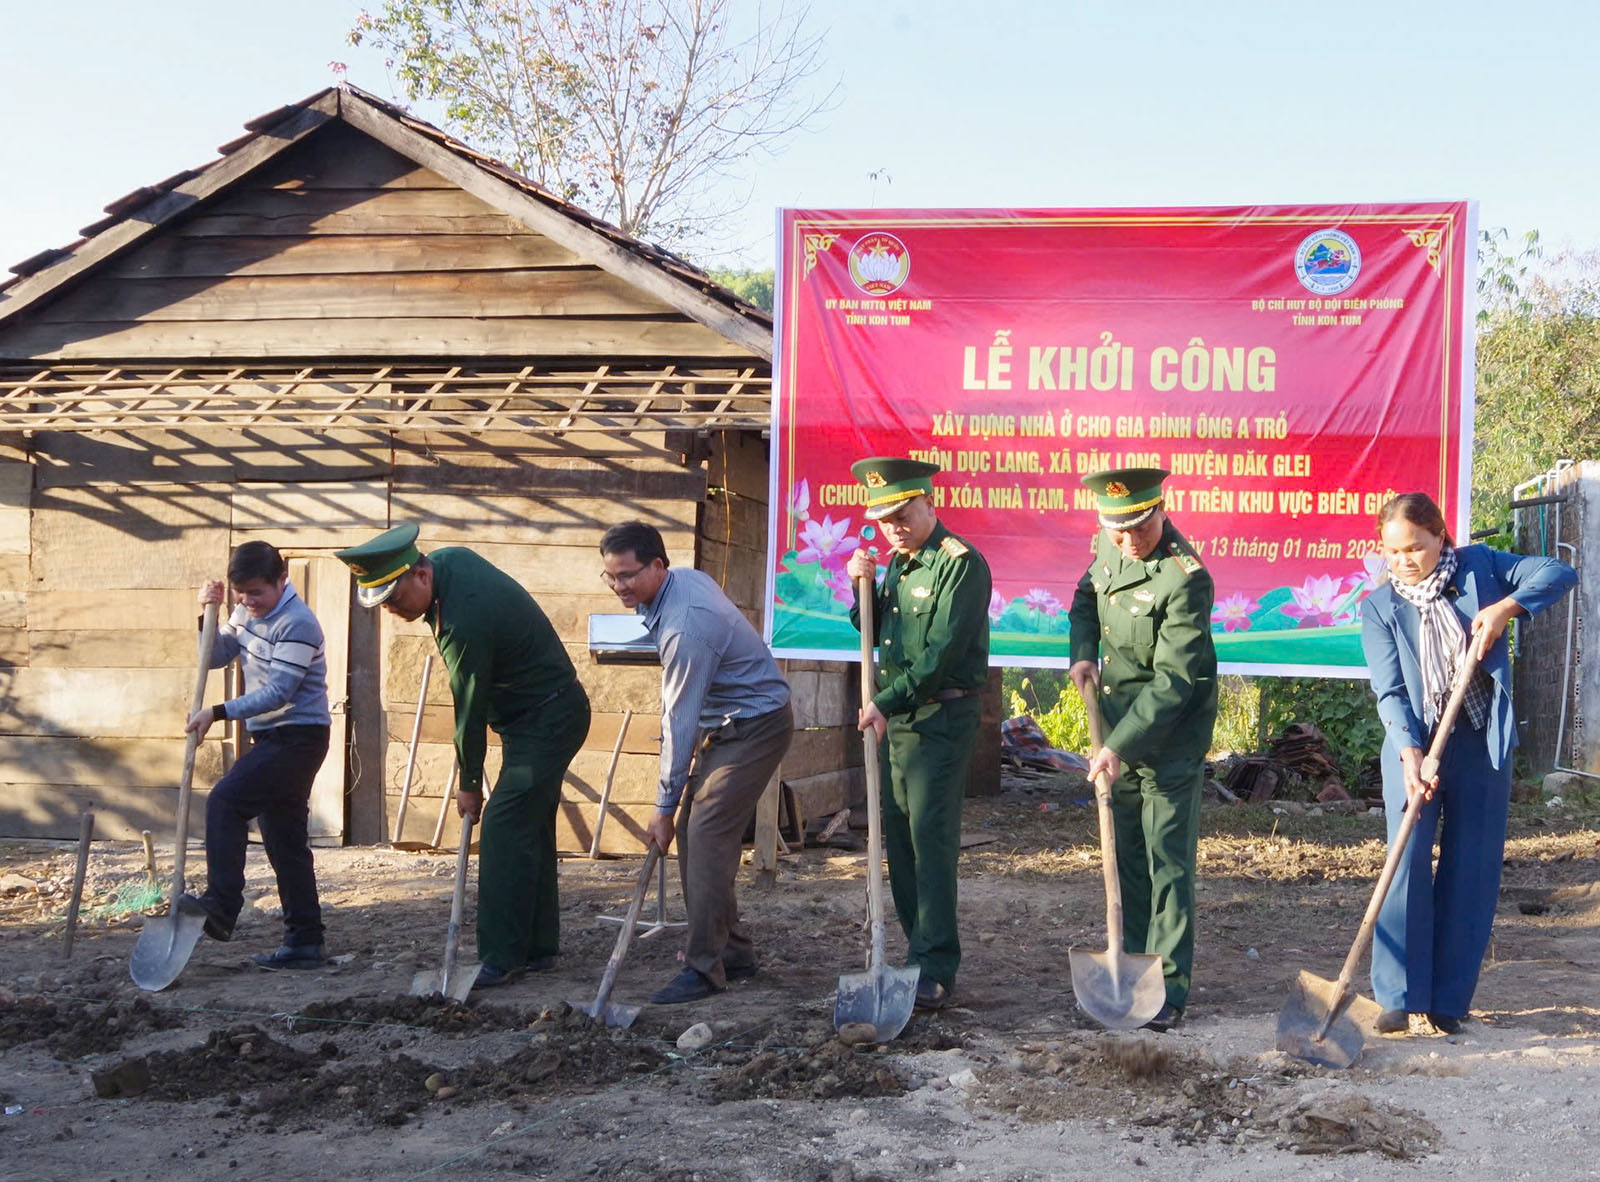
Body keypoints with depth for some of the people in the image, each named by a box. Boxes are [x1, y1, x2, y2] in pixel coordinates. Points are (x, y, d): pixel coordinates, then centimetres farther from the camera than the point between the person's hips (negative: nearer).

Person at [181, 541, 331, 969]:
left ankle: (220, 906, -24)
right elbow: (216, 657, 17)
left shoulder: (298, 624, -18)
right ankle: (304, 941, 13)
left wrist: (218, 712, -25)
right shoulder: (247, 613, 11)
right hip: (271, 738, 10)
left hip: (298, 737, -10)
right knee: (285, 841, 9)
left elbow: (277, 693, -22)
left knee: (225, 801, -23)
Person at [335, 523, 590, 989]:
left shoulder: (465, 622, -30)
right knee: (530, 829, 12)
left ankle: (501, 958, -13)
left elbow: (471, 707, -20)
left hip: (548, 719, -10)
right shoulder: (450, 558, -1)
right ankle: (537, 948, 19)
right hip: (544, 712, 10)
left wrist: (469, 784, -7)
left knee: (504, 829, -14)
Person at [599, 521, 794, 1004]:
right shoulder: (685, 579, 1)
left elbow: (680, 722, -24)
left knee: (707, 833, -17)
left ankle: (705, 967, -14)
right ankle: (733, 950, 16)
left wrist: (665, 805, -18)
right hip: (726, 724, 10)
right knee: (694, 832, 8)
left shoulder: (685, 626, -29)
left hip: (756, 726, -10)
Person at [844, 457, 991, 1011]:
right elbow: (873, 634, 20)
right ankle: (918, 953, 18)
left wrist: (885, 703, -17)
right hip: (895, 717, 8)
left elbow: (942, 653, -18)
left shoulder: (961, 563, -13)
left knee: (931, 840, -10)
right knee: (900, 839, 9)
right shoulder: (897, 562, 15)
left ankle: (936, 970, -8)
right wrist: (863, 587, 3)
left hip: (941, 719, -8)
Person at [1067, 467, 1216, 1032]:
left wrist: (1120, 747, -26)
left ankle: (1168, 990, 1)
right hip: (1118, 734, 8)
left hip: (1170, 742, -8)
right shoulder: (1108, 549, 2)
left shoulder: (1185, 578, -23)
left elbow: (1173, 682, -24)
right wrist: (1082, 653, 2)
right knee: (1125, 856, 15)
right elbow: (1086, 598, 23)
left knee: (1168, 863, -4)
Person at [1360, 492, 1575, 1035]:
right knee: (1407, 864, -8)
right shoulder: (1379, 606, -3)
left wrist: (1506, 606, -20)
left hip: (1482, 745, 1)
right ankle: (1399, 996, 0)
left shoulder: (1480, 566, 0)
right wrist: (1409, 750, -24)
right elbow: (1390, 691, -9)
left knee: (1472, 871, 3)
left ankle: (1449, 1000, 12)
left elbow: (1559, 573, -5)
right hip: (1415, 746, -1)